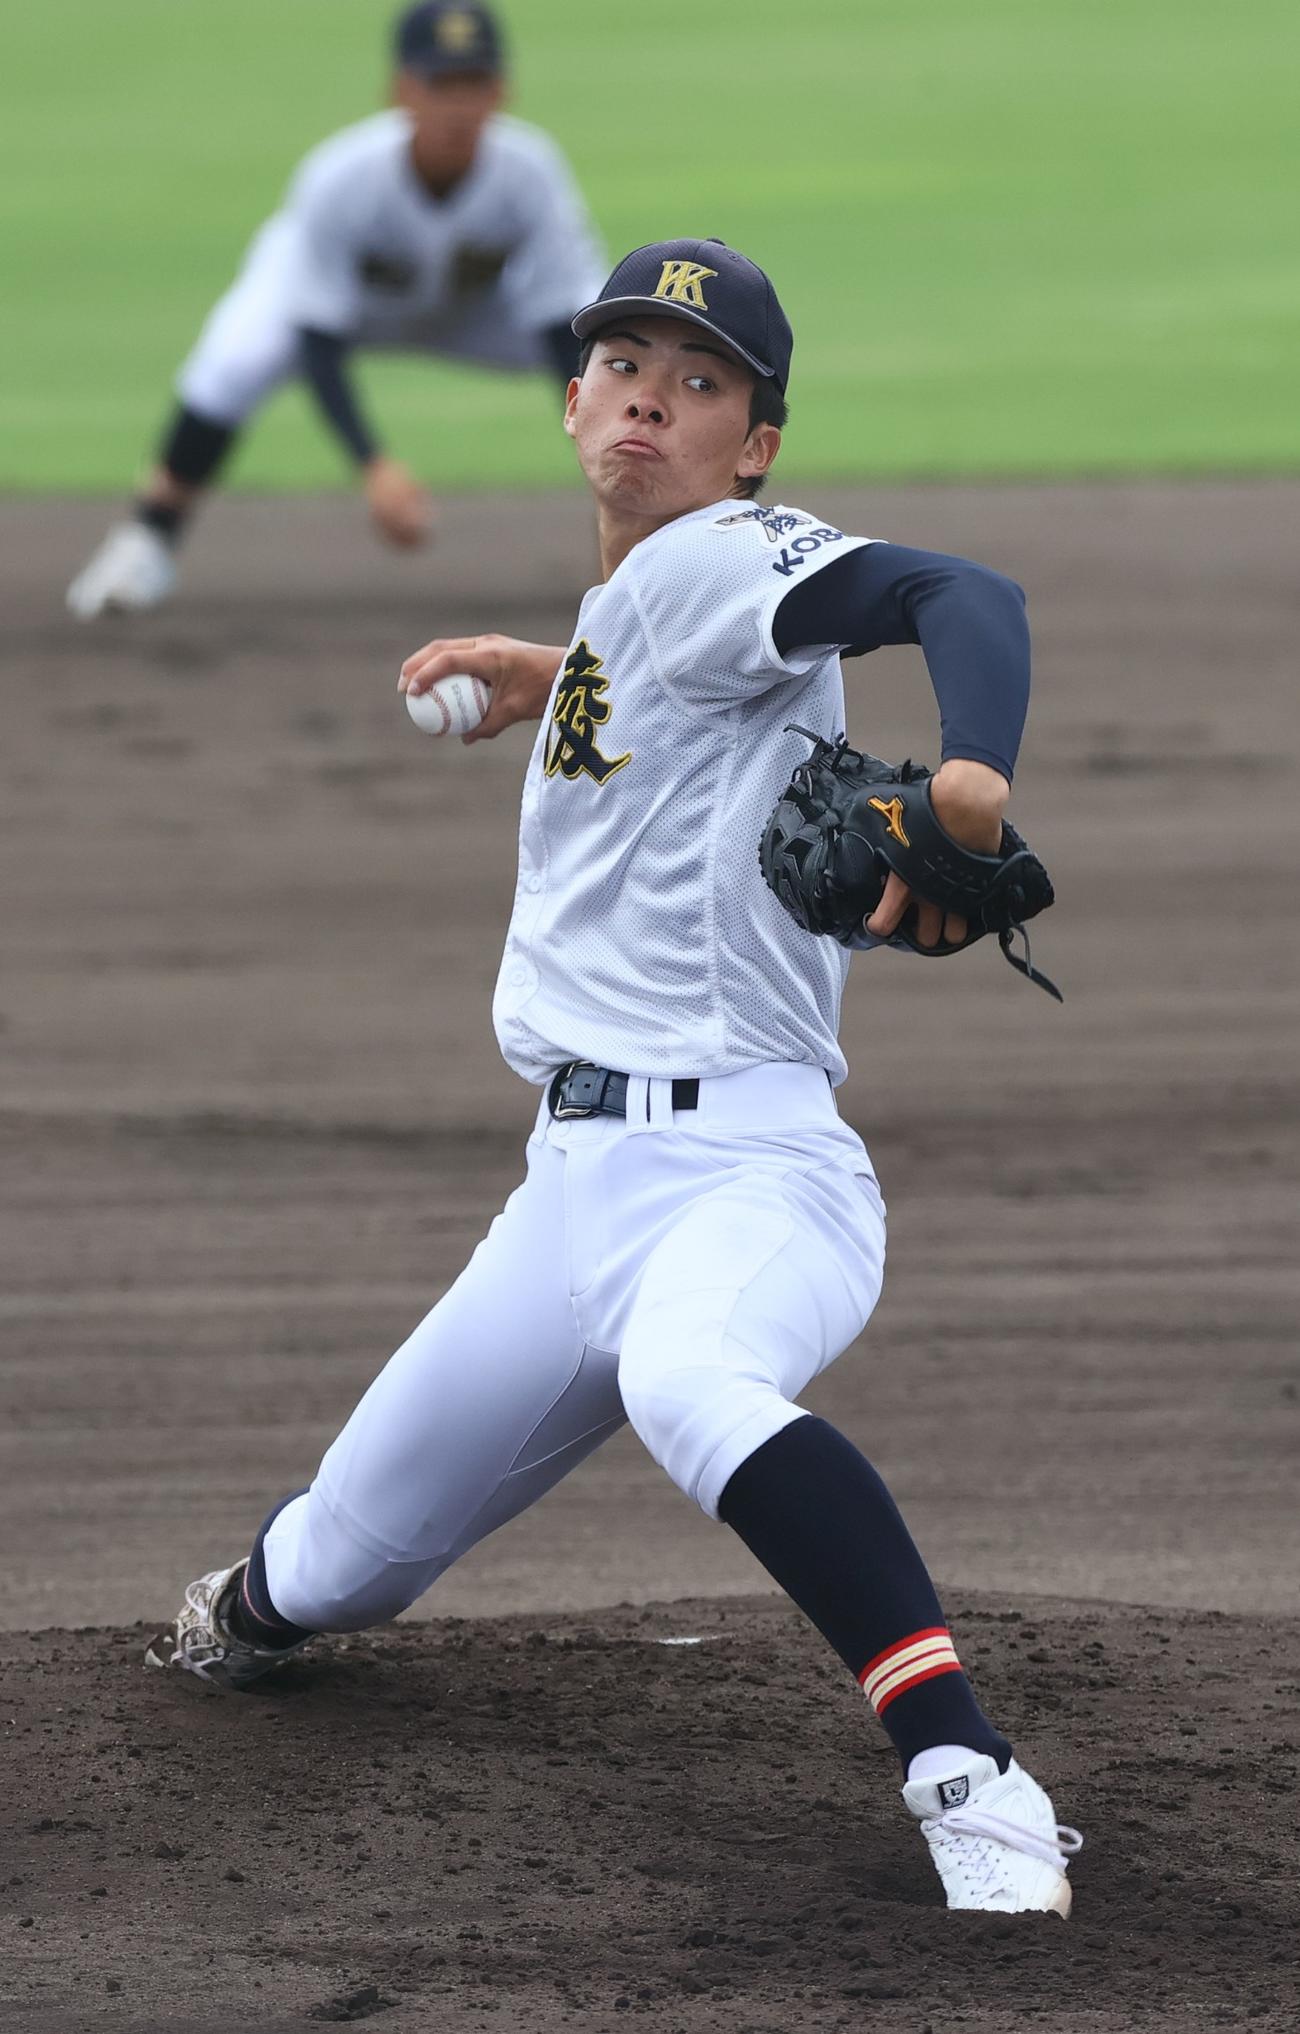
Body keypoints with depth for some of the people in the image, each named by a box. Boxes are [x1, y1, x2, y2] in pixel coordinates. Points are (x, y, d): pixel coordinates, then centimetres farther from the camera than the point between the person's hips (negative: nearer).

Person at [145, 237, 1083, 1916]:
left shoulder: (712, 567, -8)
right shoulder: (620, 620, 17)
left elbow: (960, 594, -28)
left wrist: (971, 776, -47)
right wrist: (560, 688, 32)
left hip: (745, 1167, -8)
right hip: (576, 1183, 8)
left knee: (690, 1383, -44)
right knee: (325, 1575, 17)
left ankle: (968, 1778, -51)